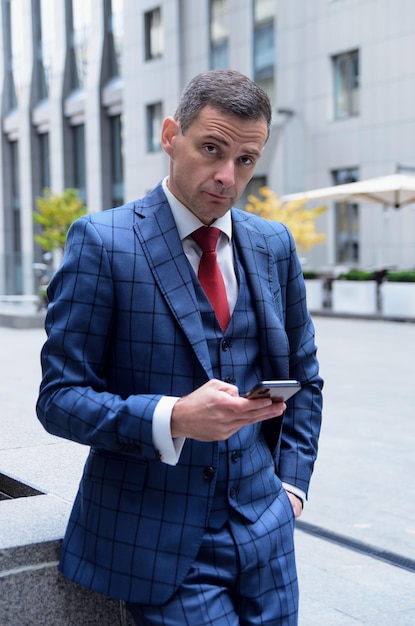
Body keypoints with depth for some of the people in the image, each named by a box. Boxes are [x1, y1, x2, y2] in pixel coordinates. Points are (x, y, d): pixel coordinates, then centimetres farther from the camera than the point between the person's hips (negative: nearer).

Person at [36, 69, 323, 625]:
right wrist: (171, 419, -26)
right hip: (156, 541, -4)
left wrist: (291, 481, 5)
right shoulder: (101, 241, -10)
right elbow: (60, 397, -11)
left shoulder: (275, 245, 5)